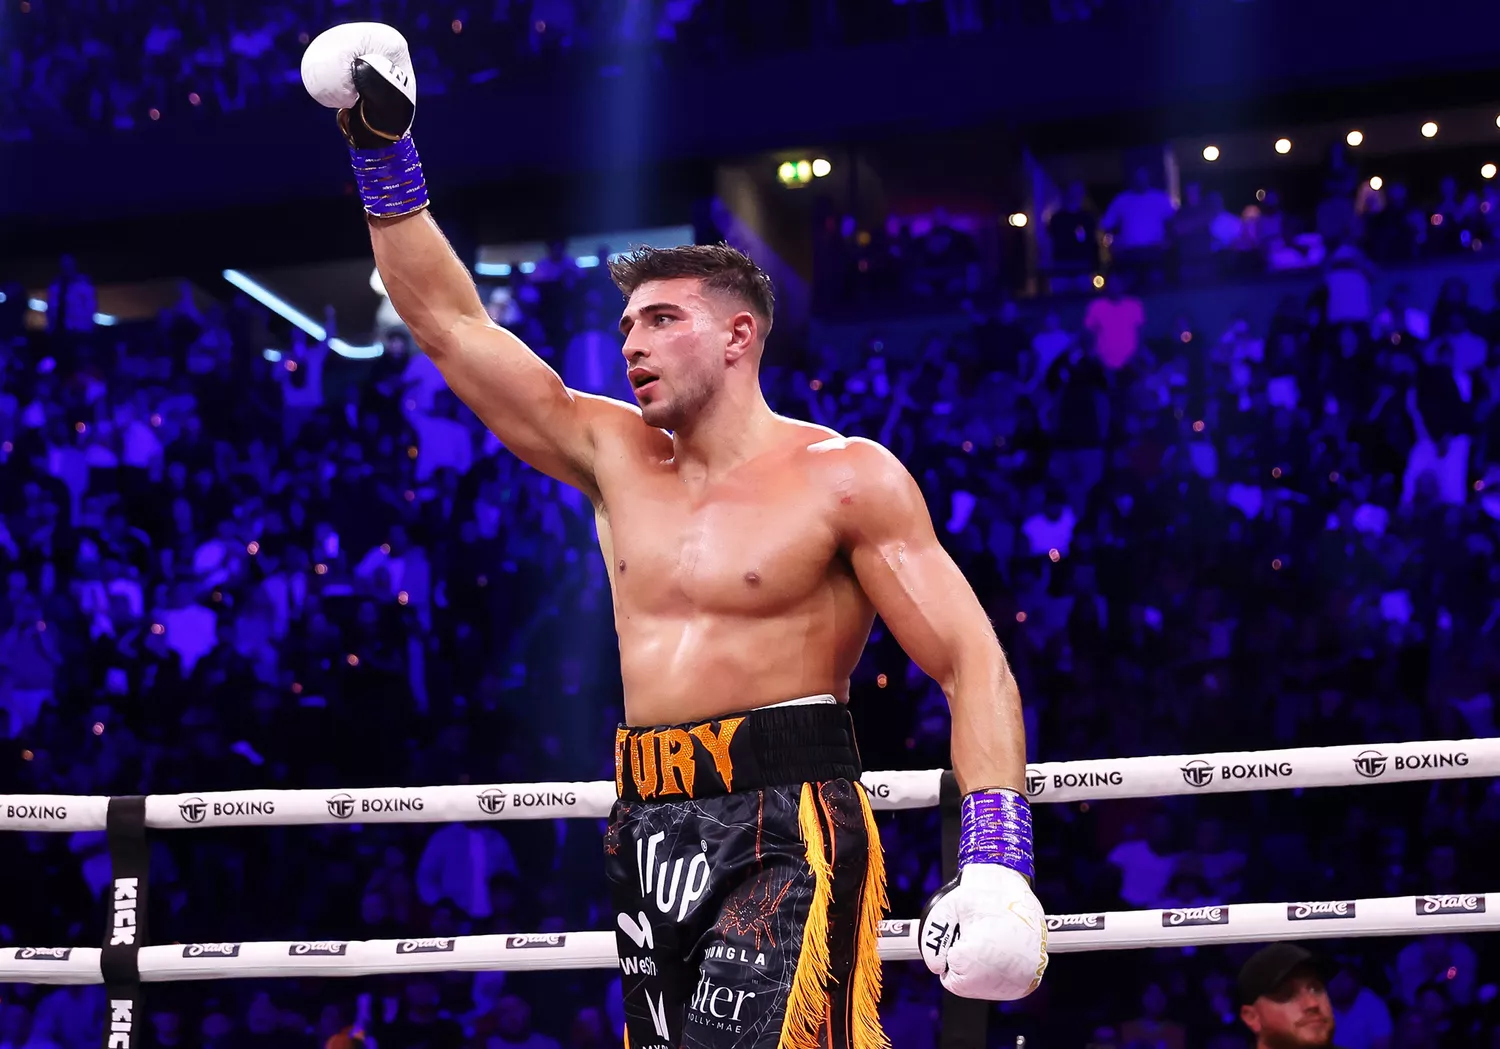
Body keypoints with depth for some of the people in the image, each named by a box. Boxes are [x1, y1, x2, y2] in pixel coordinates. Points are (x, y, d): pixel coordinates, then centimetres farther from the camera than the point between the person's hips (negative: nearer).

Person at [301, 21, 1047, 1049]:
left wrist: (997, 858, -19)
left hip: (786, 829, -6)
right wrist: (383, 154, 10)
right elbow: (450, 322, 15)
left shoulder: (846, 477, -3)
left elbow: (975, 664, -7)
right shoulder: (614, 454, 13)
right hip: (650, 834, 6)